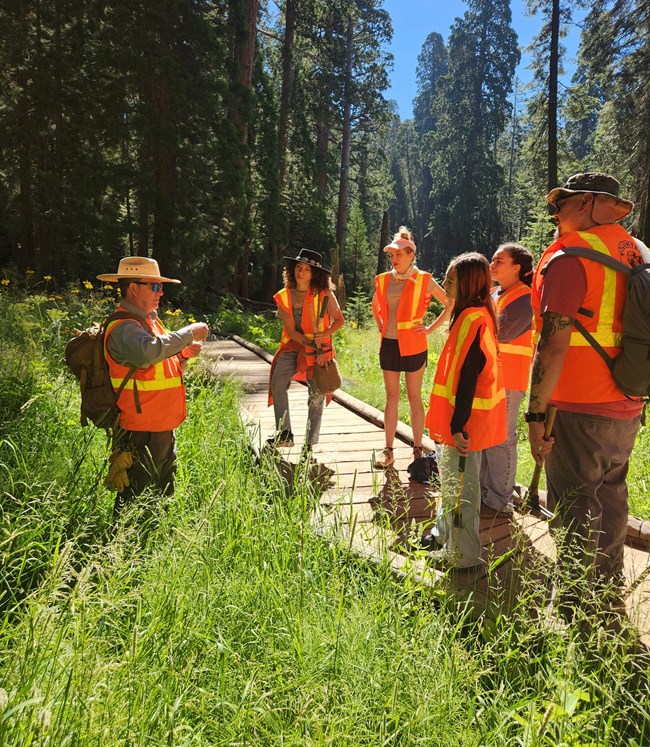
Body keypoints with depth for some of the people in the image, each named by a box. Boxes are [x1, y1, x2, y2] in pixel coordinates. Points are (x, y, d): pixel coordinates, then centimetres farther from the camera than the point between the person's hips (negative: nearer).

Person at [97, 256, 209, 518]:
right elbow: (149, 351, -40)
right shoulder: (123, 327, -18)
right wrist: (190, 332, -27)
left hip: (163, 430, 10)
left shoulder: (149, 320, 13)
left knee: (163, 496, 21)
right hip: (140, 435, -10)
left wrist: (184, 354, 2)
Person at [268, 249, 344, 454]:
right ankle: (285, 434, -11)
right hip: (293, 346, 2)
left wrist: (325, 334, -21)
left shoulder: (324, 294, -9)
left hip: (320, 349, -2)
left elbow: (339, 319, -2)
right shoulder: (284, 297, -3)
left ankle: (310, 444, 13)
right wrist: (311, 345, -18)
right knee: (278, 383, -19)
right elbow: (291, 331, -6)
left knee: (317, 395, 1)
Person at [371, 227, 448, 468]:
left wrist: (431, 328, -7)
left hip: (413, 346, -4)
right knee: (391, 397, 7)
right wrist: (381, 326, 11)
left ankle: (417, 450, 13)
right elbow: (375, 306, 25)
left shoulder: (423, 280, -5)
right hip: (389, 345, 4)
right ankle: (388, 450, 12)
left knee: (414, 398, 3)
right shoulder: (383, 280, 6)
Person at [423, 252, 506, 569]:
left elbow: (467, 377, -24)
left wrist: (458, 426, -23)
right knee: (451, 479, 23)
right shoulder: (476, 315, 10)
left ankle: (462, 554, 16)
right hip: (464, 416, 10)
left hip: (466, 420, -10)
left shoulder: (472, 319, -21)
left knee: (459, 485, 2)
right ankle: (444, 533, 40)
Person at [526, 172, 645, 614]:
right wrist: (633, 397, 22)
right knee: (609, 503, 20)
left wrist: (536, 415, -17)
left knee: (576, 514, 4)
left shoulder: (569, 258, -15)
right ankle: (609, 601, 36)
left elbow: (554, 344, -21)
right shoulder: (634, 253, 9)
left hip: (579, 411, -8)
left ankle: (578, 612, 16)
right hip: (626, 410, 8)